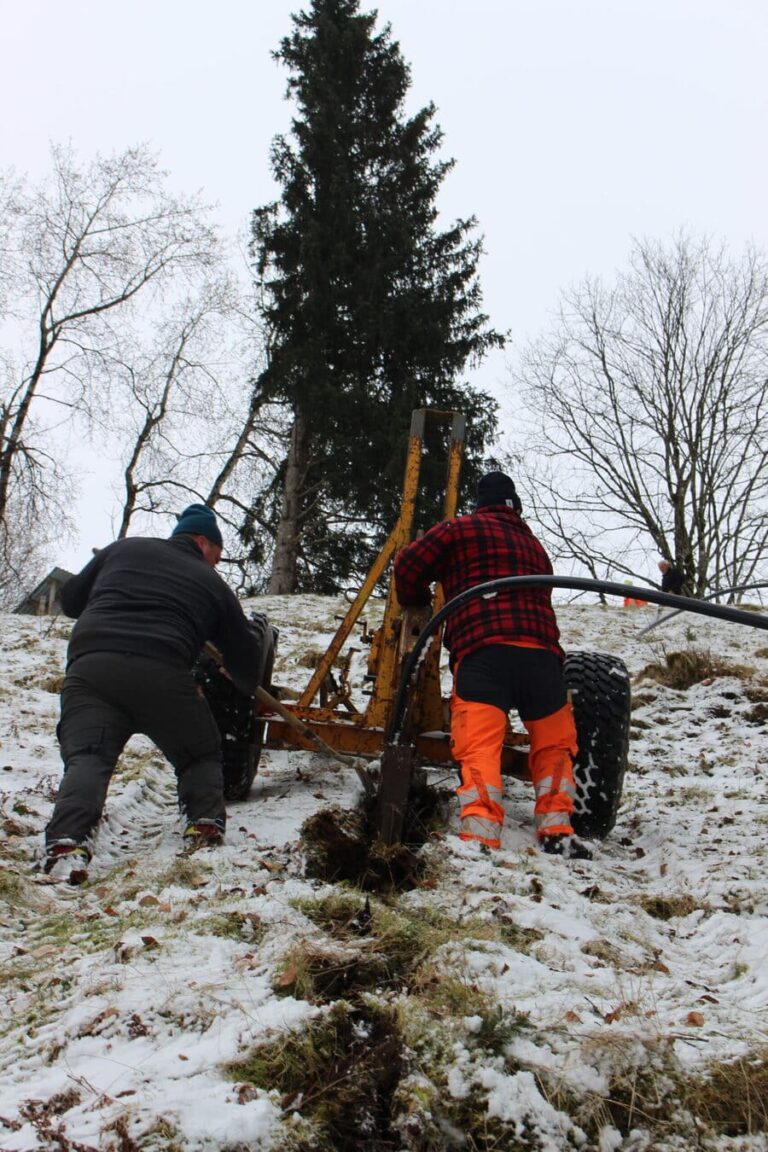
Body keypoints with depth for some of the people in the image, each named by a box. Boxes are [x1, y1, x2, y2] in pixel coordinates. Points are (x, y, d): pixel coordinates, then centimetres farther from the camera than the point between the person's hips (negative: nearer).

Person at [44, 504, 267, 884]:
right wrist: (253, 694, 47)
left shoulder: (122, 549, 26)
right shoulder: (212, 583, 22)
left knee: (86, 756, -6)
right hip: (161, 674, -1)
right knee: (200, 754, 20)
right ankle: (204, 825, 4)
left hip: (90, 663, 1)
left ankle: (67, 843, -28)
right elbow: (244, 657, 27)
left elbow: (70, 599, 29)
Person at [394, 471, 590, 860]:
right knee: (553, 746, 19)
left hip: (481, 652, -4)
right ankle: (557, 831, 9)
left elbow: (408, 566, 11)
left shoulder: (461, 529, 16)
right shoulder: (535, 547, 31)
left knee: (479, 748, -12)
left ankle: (480, 836, -28)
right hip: (541, 653, 4)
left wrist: (416, 604, 29)